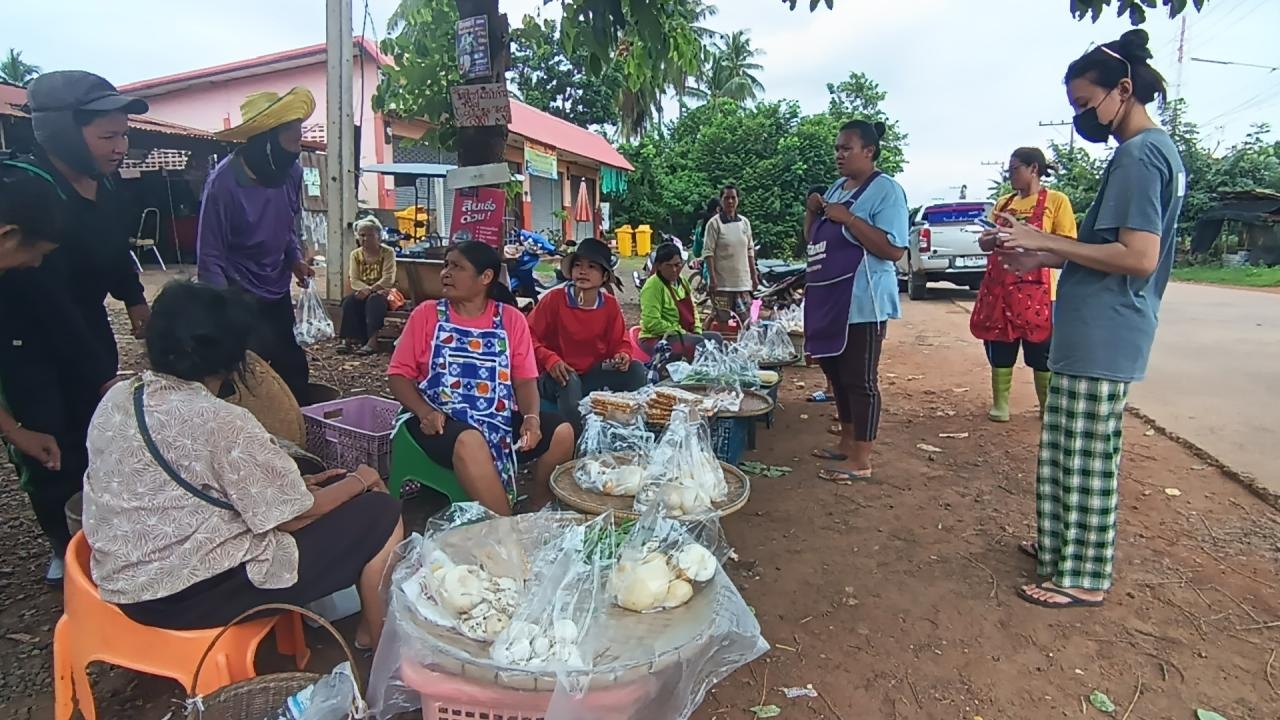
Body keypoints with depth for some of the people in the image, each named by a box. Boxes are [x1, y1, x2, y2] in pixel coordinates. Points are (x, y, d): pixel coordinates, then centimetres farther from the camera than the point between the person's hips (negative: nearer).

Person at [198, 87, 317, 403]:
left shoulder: (291, 171, -6)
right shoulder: (224, 181, -21)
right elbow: (210, 258, -16)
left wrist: (295, 259, -5)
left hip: (278, 293, 5)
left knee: (294, 369, 8)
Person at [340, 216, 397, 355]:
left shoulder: (388, 252, -8)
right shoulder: (356, 254, 4)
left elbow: (388, 279, -17)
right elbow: (354, 280, -3)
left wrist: (371, 289, -29)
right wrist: (366, 289, -25)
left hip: (383, 291, -4)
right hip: (363, 291, 4)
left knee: (374, 300, -36)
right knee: (349, 302, -26)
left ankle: (372, 341, -42)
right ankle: (352, 339, -22)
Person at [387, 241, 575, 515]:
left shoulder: (511, 319, 7)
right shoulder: (427, 314, 4)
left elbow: (525, 379, 3)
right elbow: (399, 373, 2)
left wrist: (532, 418, -17)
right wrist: (424, 412, -16)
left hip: (501, 419, 3)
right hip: (444, 421, -2)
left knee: (562, 432, -19)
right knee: (470, 442, -37)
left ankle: (536, 510, 2)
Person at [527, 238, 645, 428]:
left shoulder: (610, 305, 1)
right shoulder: (554, 298, -12)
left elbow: (620, 342, 9)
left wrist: (623, 355, -15)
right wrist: (550, 359, -28)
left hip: (594, 375, 4)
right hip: (559, 375, -4)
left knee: (635, 369, -17)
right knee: (570, 382, -38)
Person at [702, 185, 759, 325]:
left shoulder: (745, 222, 11)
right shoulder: (714, 223, -5)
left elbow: (750, 251, 16)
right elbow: (708, 253, -9)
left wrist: (754, 275, 13)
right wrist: (713, 279, -16)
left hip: (743, 282, 5)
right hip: (722, 283, -5)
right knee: (722, 321, -1)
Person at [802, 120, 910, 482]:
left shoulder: (886, 189, -9)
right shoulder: (837, 187, 16)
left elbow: (893, 249, -19)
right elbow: (814, 240, 21)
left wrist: (847, 218, -21)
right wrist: (812, 212, 2)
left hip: (862, 302, -9)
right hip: (829, 299, 9)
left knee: (860, 379, -3)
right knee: (837, 374, 16)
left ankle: (861, 459, 6)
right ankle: (847, 443, 30)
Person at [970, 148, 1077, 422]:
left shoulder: (1056, 200, 0)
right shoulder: (1003, 203, 15)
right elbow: (984, 243, 15)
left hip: (1035, 288, -5)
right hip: (998, 287, 5)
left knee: (1040, 350, 1)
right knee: (999, 347, 7)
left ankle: (1048, 405, 14)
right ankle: (1000, 403, 18)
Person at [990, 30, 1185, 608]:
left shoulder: (1139, 154, -15)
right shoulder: (1153, 150, 17)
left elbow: (1137, 257, -22)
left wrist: (1047, 242, -16)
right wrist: (1042, 258, 10)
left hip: (1102, 337, -10)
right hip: (1093, 333, 10)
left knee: (1085, 457, 0)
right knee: (1066, 452, 18)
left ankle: (1083, 578, 13)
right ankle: (1062, 547, 33)